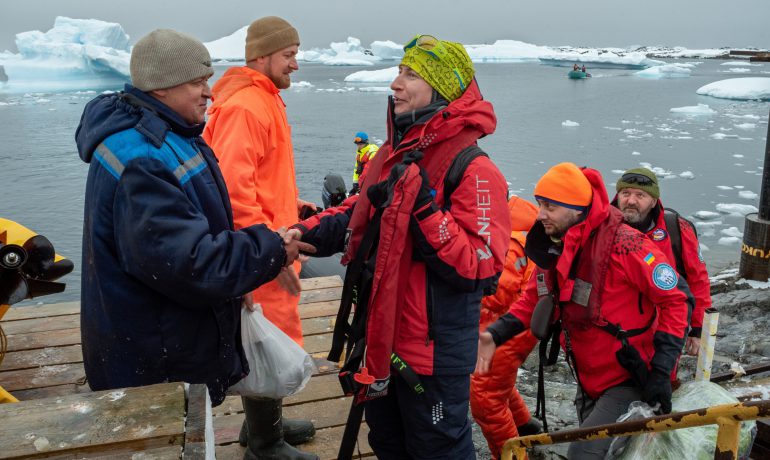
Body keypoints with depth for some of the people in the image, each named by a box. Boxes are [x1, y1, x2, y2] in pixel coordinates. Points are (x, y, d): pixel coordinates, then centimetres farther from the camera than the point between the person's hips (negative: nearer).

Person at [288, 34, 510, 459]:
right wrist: (307, 232, 2)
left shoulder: (472, 170, -21)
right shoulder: (393, 154, 6)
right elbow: (358, 216, 18)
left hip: (433, 354, -8)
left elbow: (479, 269, -26)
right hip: (380, 340, 8)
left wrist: (425, 209, -32)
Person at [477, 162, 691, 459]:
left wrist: (661, 371, -20)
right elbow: (534, 299, 7)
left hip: (630, 380, -7)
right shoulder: (553, 248, -3)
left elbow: (674, 298, -18)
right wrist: (495, 334, -9)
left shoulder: (624, 245, -25)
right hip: (589, 381, 8)